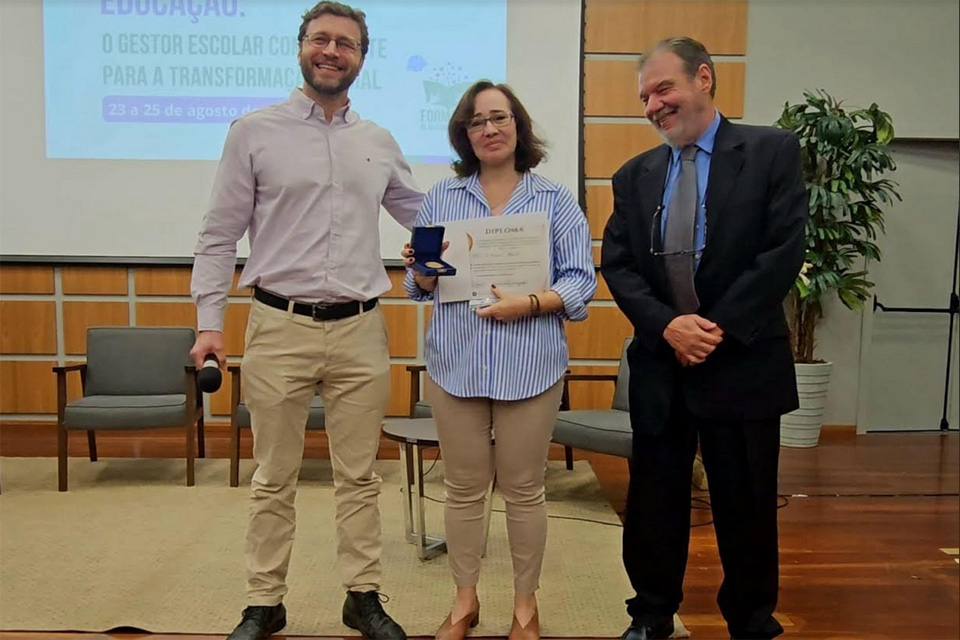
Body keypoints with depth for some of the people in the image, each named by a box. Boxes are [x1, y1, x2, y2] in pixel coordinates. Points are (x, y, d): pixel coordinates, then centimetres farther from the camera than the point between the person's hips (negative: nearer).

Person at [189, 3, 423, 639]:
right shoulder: (254, 132, 3)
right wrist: (210, 321, -6)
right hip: (280, 326, -2)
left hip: (361, 330, 3)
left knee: (359, 476, 10)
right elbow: (219, 236, 2)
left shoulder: (379, 143, 11)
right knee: (275, 480, 8)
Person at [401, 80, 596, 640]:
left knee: (524, 490, 9)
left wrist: (528, 305, -18)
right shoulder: (441, 199, 9)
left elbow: (581, 282, -3)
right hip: (455, 363, 2)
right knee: (464, 489, 10)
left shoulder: (555, 199, 3)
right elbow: (422, 286, 9)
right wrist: (421, 270, -13)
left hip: (530, 366, -1)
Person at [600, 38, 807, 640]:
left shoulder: (772, 150, -2)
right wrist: (667, 325, -13)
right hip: (659, 364, 3)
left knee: (746, 506, 9)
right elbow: (616, 264, 3)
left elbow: (784, 251, -10)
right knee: (654, 501, 12)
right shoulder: (635, 175, 9)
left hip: (743, 362, -3)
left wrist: (719, 328, -15)